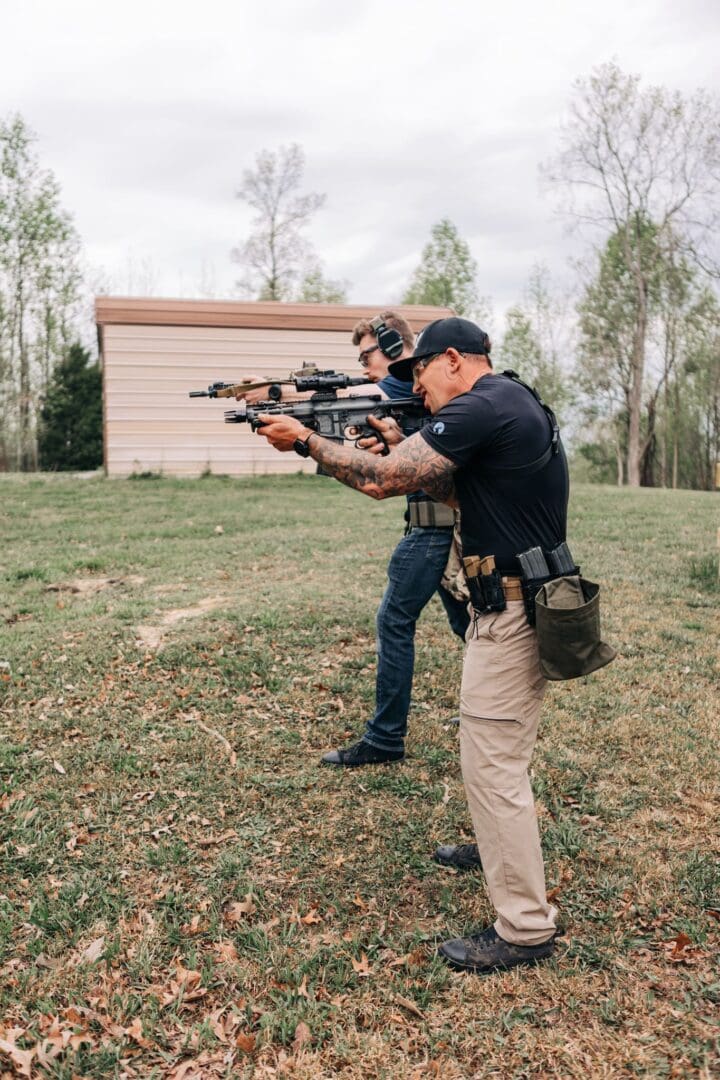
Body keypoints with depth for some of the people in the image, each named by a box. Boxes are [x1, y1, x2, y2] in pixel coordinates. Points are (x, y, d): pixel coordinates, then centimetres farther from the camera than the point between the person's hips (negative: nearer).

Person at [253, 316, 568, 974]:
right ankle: (501, 850, 45)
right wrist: (403, 448, 9)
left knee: (491, 761, -4)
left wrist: (303, 438, -8)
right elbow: (458, 492, 19)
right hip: (521, 599, 11)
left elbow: (381, 481, -19)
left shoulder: (478, 409, -18)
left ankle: (526, 927, 7)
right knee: (498, 753, 25)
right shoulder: (512, 403, 14)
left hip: (511, 607, -11)